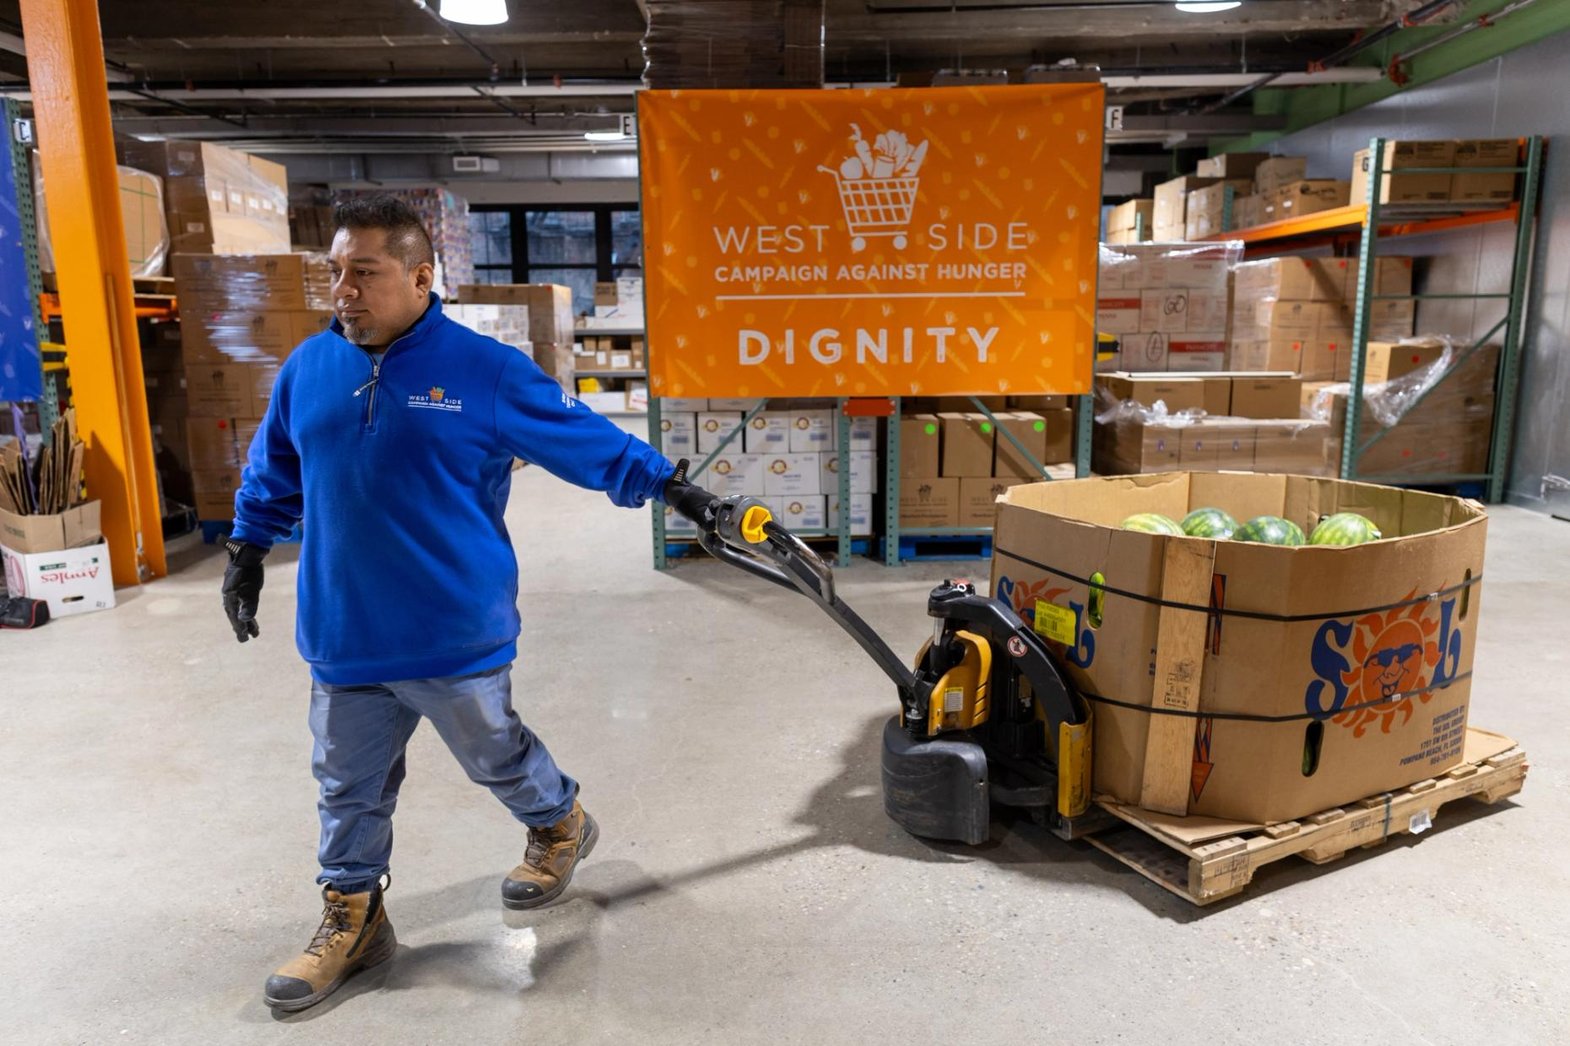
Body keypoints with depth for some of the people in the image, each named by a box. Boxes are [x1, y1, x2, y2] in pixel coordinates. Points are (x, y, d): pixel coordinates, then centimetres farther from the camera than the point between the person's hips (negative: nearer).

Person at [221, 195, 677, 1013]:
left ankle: (561, 824, 45)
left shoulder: (488, 372, -13)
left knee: (496, 754, 16)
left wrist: (666, 484, -2)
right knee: (349, 786, 17)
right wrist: (246, 550, 20)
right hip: (343, 634, 5)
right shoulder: (308, 367, 1)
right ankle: (352, 918, 37)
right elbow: (274, 471, 17)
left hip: (454, 633, -4)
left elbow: (586, 440, -4)